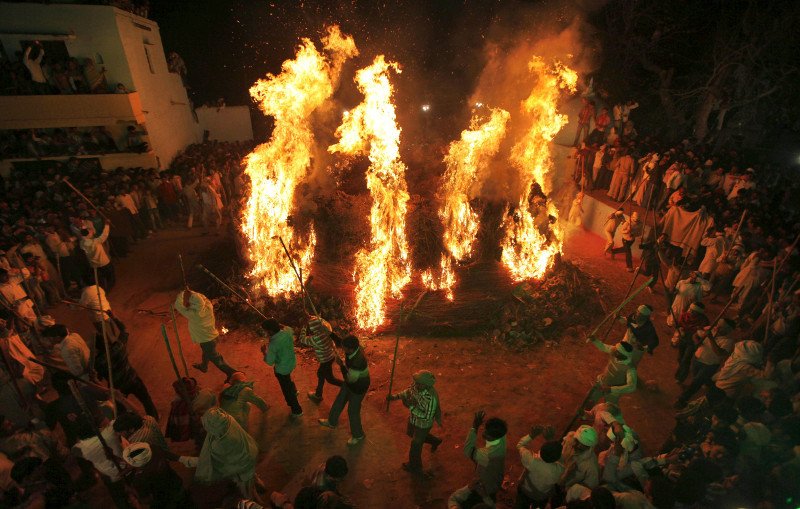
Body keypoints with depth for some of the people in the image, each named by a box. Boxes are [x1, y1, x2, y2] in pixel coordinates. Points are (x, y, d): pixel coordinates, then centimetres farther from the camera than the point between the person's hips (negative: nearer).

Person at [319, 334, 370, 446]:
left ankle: (358, 435, 40)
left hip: (358, 388, -8)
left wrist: (342, 365, -26)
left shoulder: (358, 362, -44)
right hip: (351, 382, 9)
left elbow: (350, 379, -30)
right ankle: (332, 422, 54)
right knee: (339, 401, 27)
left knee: (353, 411, 13)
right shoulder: (355, 347, -20)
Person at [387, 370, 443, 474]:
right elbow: (409, 391, 0)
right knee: (410, 433, 33)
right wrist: (395, 396, -9)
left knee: (415, 445, 18)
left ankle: (414, 466, 50)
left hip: (423, 423, -7)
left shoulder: (431, 398, -42)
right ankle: (435, 441, 53)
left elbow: (427, 417, -33)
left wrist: (411, 407, -36)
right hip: (413, 418, 7)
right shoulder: (417, 385, -23)